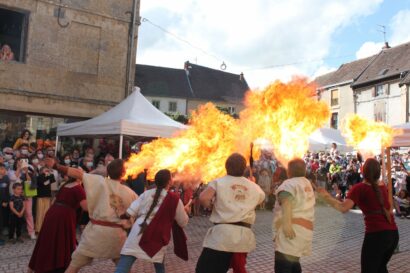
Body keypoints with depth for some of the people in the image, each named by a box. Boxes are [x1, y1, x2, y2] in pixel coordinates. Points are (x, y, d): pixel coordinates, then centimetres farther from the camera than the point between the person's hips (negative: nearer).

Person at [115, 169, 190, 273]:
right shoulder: (174, 199, -2)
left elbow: (129, 213, 4)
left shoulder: (146, 194, 6)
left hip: (138, 235, 1)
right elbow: (183, 222, 10)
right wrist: (185, 210, 29)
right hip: (156, 239, -1)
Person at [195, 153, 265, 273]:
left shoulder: (218, 182, 0)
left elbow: (203, 198, -15)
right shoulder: (254, 186, 12)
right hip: (244, 235, 5)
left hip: (223, 233, -5)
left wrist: (211, 206, 6)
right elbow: (261, 197, 33)